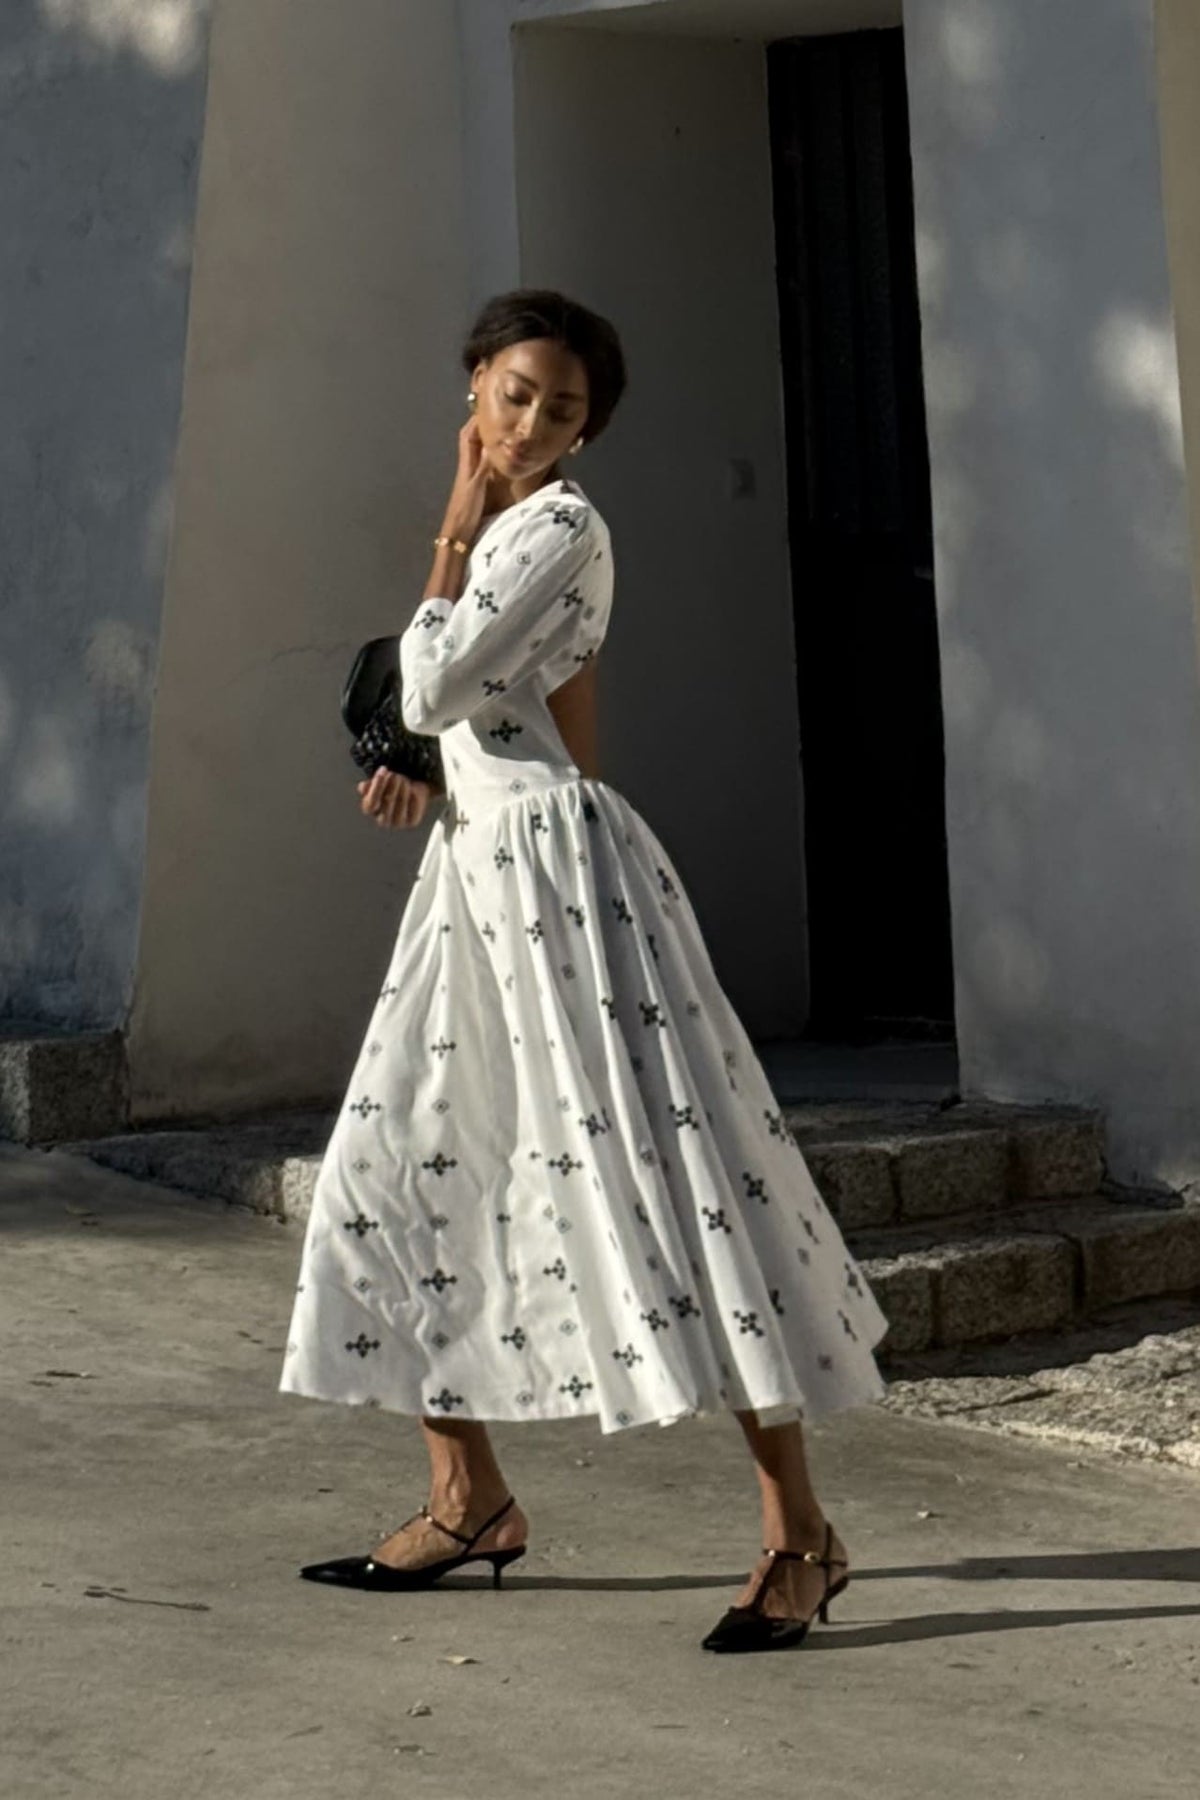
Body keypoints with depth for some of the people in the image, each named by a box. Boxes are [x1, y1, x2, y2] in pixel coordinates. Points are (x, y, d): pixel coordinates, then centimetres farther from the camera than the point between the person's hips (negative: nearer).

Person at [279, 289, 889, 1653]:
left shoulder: (561, 527, -11)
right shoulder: (497, 533, 17)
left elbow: (436, 689, -17)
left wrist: (451, 537, -7)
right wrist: (420, 778, 9)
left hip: (562, 859, -10)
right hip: (475, 864, 10)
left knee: (658, 1175, -12)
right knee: (397, 1168, 11)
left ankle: (798, 1534, -11)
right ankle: (469, 1498, 23)